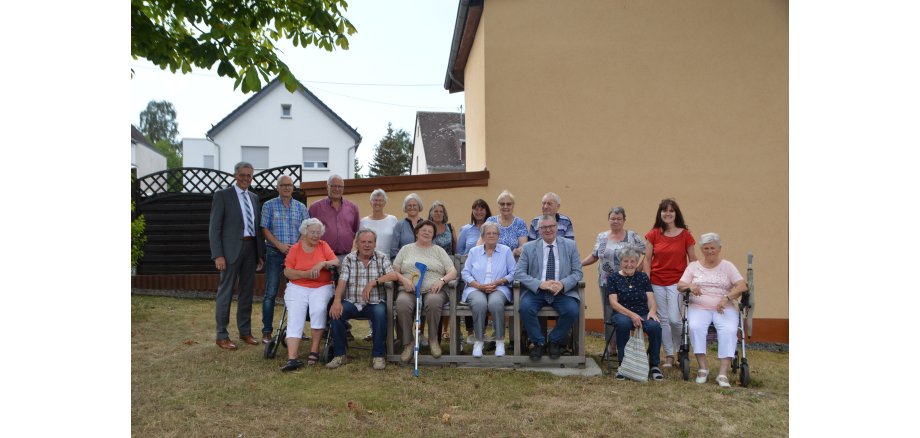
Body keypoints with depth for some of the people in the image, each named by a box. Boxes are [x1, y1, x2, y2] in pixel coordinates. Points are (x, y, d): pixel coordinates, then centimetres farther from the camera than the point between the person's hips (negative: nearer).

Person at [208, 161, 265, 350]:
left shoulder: (254, 198, 15)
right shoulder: (222, 195, -2)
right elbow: (214, 227, -6)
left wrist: (260, 253, 11)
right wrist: (218, 255, -14)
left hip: (250, 248, 6)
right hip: (231, 249, -6)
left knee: (247, 291, 12)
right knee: (225, 292, -1)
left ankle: (245, 331, 23)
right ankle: (222, 336, 8)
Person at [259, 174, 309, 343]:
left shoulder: (301, 207, 10)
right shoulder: (269, 206, 5)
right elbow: (264, 229, -1)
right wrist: (279, 245, -13)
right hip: (275, 253, -2)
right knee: (270, 293, -3)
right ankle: (266, 331, 2)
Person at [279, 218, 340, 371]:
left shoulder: (323, 246, 10)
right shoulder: (295, 249, 7)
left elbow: (337, 262, 1)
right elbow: (287, 272, -2)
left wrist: (323, 264, -17)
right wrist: (306, 274, -15)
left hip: (322, 287, 0)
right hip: (297, 288, 0)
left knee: (319, 310, -30)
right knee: (295, 318, -21)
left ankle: (314, 351, -16)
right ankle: (292, 358, -29)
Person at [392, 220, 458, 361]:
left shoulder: (438, 250, 18)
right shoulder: (406, 249, 20)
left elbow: (453, 272, 10)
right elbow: (394, 270, 12)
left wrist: (442, 280, -11)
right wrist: (403, 279, -9)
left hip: (433, 290, 0)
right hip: (409, 291, 1)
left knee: (433, 302, -37)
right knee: (402, 305, -34)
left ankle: (433, 339, -15)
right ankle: (408, 343, -17)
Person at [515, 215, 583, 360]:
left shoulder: (570, 246, 8)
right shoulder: (529, 247, 5)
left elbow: (578, 272, 3)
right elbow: (518, 273, -2)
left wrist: (562, 284, -17)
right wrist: (540, 284, -18)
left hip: (563, 291, 0)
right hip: (536, 291, 0)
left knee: (572, 310, -28)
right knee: (525, 307, -29)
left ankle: (555, 341, 1)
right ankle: (539, 342, -4)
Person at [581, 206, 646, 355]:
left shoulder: (632, 236, -2)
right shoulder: (602, 237, 9)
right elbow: (593, 256, 14)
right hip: (606, 283, 3)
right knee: (608, 315, 7)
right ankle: (610, 346, 18)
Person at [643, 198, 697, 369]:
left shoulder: (685, 235, 0)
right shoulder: (653, 234, 3)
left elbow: (693, 260, 6)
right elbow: (647, 260, 4)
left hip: (677, 282, -2)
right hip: (656, 282, 2)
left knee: (674, 318, -10)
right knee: (663, 320, 6)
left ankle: (682, 350, 17)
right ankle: (669, 356, 17)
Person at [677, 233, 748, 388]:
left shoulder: (727, 266, 12)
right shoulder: (693, 266, 14)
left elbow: (742, 286, -1)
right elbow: (679, 285, 5)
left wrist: (726, 297, -17)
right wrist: (689, 285, -18)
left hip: (724, 308, 0)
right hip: (699, 307, 0)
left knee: (729, 330, -31)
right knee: (695, 327, -32)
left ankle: (723, 373, -32)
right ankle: (703, 368, -23)